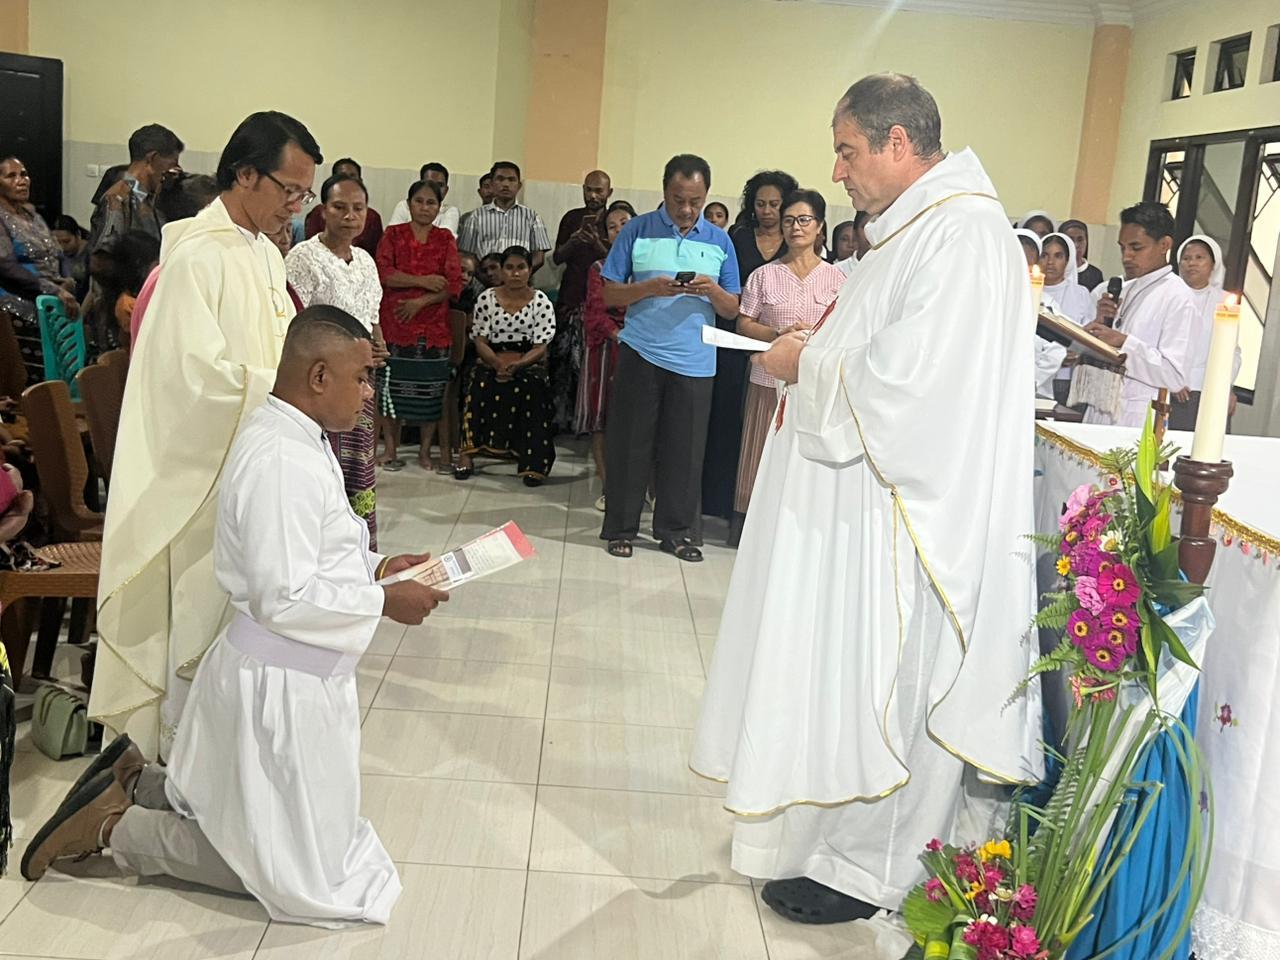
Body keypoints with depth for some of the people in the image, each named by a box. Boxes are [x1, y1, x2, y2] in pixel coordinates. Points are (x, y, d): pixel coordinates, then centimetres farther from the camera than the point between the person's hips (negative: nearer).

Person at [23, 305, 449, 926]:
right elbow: (284, 600, -28)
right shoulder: (283, 461, -27)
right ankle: (116, 826, 8)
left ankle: (132, 780, 25)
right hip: (284, 685, -10)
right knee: (306, 875, 5)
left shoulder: (289, 437, 5)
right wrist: (383, 603, -19)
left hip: (292, 672, 10)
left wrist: (372, 567, 4)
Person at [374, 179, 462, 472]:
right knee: (392, 386, -1)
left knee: (431, 388, 2)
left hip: (433, 325, 1)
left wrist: (420, 301, -12)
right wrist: (424, 281, -13)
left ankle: (425, 449, 14)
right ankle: (391, 449, 10)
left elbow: (454, 284, -1)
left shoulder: (445, 239, 9)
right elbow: (384, 273, -7)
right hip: (395, 323, -1)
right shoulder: (393, 235, 8)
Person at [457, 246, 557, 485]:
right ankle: (468, 453, -24)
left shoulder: (541, 302, 4)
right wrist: (498, 363, -19)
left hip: (529, 365, -1)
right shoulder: (487, 299, 8)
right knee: (481, 384, -32)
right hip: (491, 363, 1)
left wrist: (517, 364, -22)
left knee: (533, 390, -33)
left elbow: (540, 347, -2)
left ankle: (533, 464, -26)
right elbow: (480, 341, 2)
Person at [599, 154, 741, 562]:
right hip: (641, 354, -1)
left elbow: (732, 310, 11)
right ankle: (620, 528, 14)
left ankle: (675, 531, 17)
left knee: (685, 450, 5)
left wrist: (713, 290, -11)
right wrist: (651, 288, -15)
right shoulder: (638, 231, 4)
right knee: (630, 444, 2)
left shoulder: (719, 241, 9)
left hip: (695, 361, 2)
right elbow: (610, 294, 2)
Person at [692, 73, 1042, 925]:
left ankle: (862, 867, 19)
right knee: (843, 672, 19)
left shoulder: (963, 234, -20)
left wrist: (807, 365, -14)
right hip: (864, 500, 10)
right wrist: (815, 353, 5)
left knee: (873, 683, 2)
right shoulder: (917, 225, 13)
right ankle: (834, 828, 35)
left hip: (901, 514, -10)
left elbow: (910, 380, -27)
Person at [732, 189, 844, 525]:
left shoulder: (836, 277, 7)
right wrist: (780, 335, -12)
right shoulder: (764, 275, 8)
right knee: (764, 459, 2)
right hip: (770, 379, 0)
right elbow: (744, 325, 5)